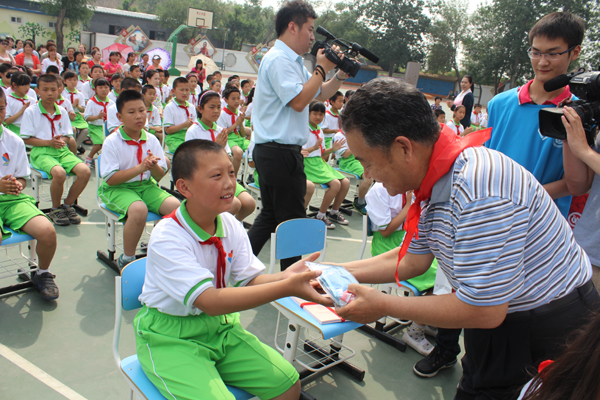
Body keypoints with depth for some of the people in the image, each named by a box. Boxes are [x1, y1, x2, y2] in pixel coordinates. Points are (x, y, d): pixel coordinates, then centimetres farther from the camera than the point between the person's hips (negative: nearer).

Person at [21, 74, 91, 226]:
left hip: (62, 151, 5)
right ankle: (55, 209, -8)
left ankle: (68, 205, -1)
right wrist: (49, 142, -14)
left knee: (85, 171, -22)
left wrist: (62, 141, -8)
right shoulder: (30, 112, 1)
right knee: (59, 173, -35)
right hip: (41, 152, -4)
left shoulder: (62, 112, 14)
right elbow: (26, 139, -2)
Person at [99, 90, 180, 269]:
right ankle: (127, 259, -12)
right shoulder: (112, 142, -8)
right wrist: (140, 168, -24)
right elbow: (110, 179, -15)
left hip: (146, 186, 5)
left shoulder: (152, 140, 5)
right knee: (139, 210, -36)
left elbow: (159, 176, 6)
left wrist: (153, 166, -18)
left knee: (176, 206, -22)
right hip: (117, 189, -4)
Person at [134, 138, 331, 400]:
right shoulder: (166, 237, -24)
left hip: (220, 326, 5)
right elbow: (209, 301, -32)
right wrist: (286, 288, -39)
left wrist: (285, 277, -31)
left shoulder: (231, 226, -3)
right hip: (170, 337, -5)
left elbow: (249, 280, -8)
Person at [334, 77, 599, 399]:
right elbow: (413, 260, 7)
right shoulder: (434, 181, -4)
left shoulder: (477, 190, -33)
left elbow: (482, 310, -28)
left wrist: (383, 306, -20)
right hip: (499, 318, 7)